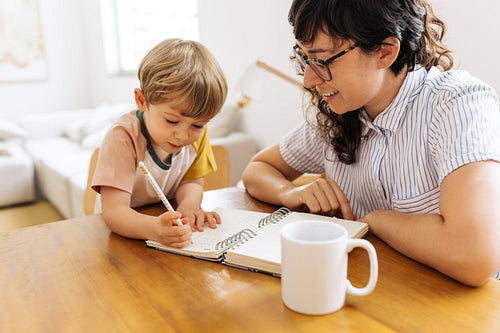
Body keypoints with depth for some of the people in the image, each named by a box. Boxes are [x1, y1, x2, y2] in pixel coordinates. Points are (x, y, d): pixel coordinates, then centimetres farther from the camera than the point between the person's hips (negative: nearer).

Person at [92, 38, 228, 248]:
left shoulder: (197, 133, -11)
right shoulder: (123, 137, -26)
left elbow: (192, 181, -1)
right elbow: (113, 211, -31)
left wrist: (188, 206, -24)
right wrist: (154, 229, -51)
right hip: (126, 233, -3)